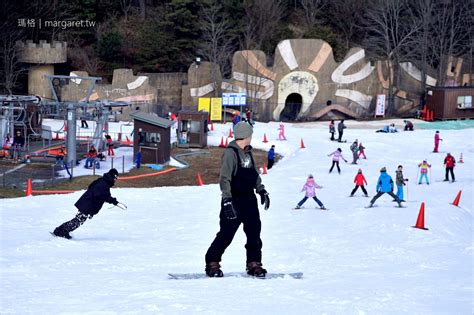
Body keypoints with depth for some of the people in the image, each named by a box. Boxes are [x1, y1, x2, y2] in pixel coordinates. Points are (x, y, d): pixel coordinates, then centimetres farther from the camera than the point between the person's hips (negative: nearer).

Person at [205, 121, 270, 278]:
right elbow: (224, 179, -18)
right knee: (226, 234, -5)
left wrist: (262, 191, 19)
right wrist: (227, 200, -24)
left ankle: (254, 264, 12)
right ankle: (212, 264, 6)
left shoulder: (248, 153, 13)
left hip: (249, 199, 8)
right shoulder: (230, 153, -13)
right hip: (234, 200, -8)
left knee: (254, 232, 4)